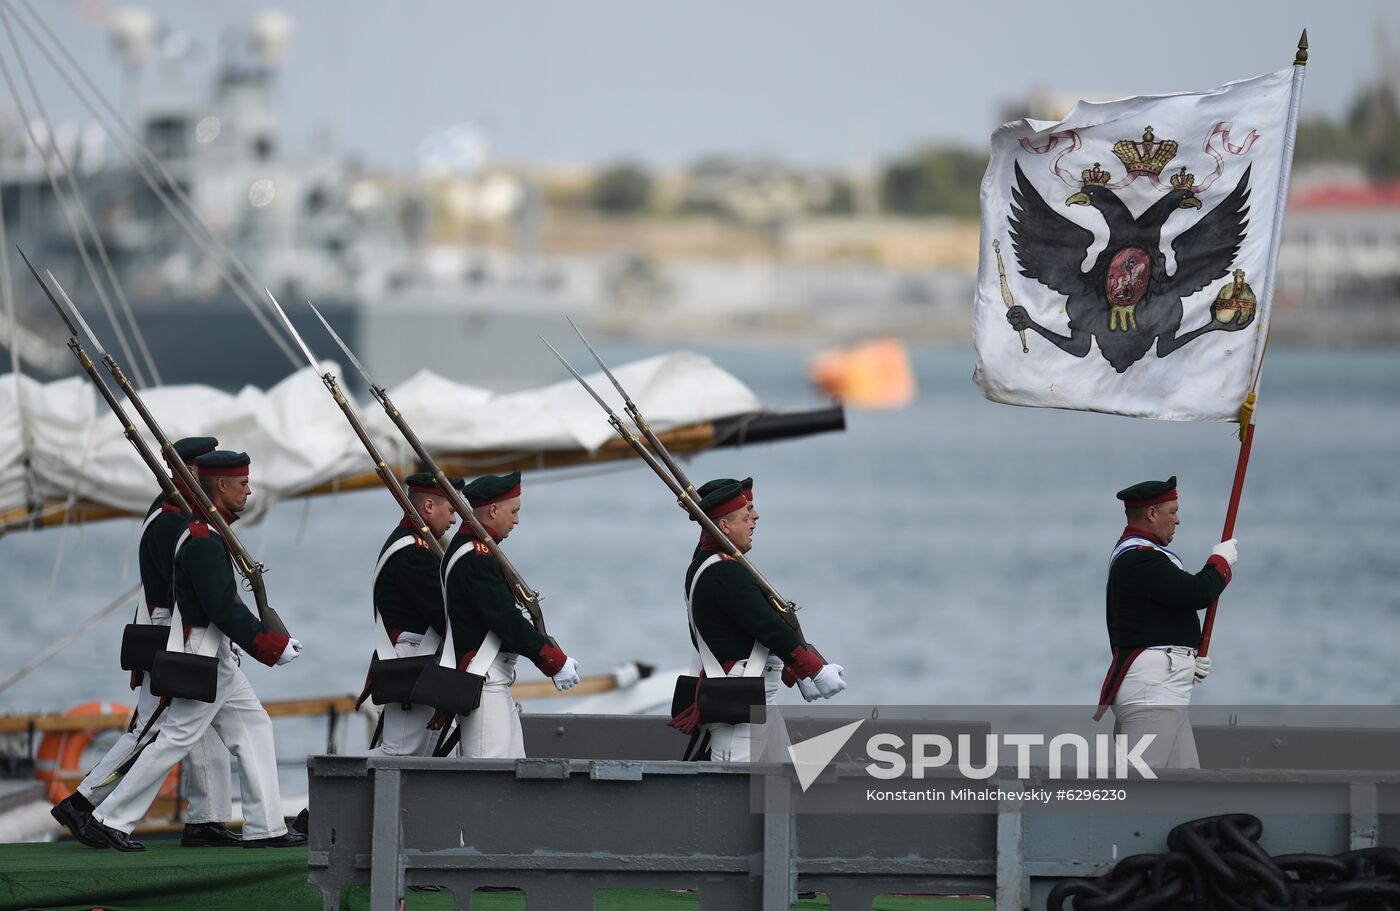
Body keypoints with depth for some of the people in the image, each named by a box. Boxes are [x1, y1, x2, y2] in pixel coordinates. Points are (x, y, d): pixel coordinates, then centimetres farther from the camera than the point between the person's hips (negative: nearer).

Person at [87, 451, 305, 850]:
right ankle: (113, 818, 2)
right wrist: (274, 646, -17)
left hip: (217, 656, 11)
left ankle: (265, 827, 9)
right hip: (204, 657, -11)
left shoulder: (207, 531, 13)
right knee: (177, 739, -5)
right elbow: (224, 609, -23)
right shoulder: (204, 541, -20)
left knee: (254, 727, 10)